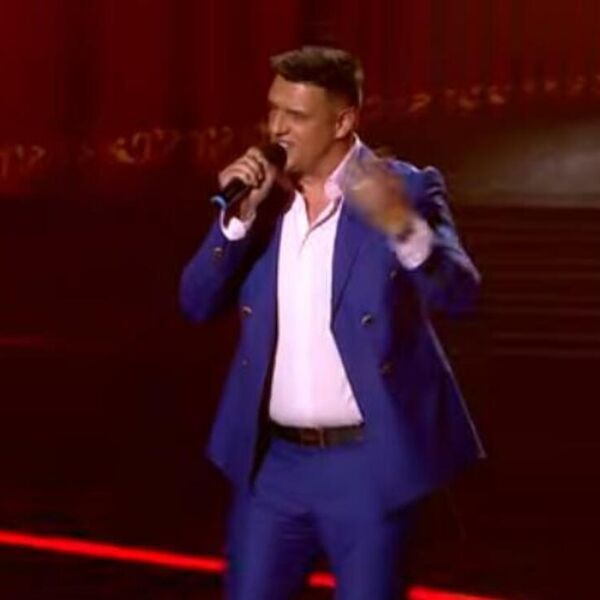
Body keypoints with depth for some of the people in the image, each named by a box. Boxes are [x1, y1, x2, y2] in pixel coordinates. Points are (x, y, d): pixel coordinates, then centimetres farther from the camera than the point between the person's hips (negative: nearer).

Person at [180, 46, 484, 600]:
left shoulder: (404, 188, -7)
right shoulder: (261, 194, 5)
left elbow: (459, 292, -20)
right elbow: (198, 303, 0)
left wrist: (400, 225, -37)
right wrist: (238, 216, -15)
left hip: (367, 463, -4)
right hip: (272, 461, 4)